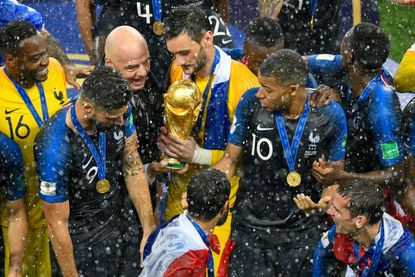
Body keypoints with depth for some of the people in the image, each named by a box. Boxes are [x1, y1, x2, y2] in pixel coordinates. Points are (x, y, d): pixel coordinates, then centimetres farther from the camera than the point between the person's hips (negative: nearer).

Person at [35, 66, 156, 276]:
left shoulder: (118, 112, -15)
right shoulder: (55, 150, -32)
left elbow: (133, 167, -3)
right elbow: (57, 223, -21)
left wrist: (149, 228, -6)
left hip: (124, 221, 6)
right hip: (83, 240, -5)